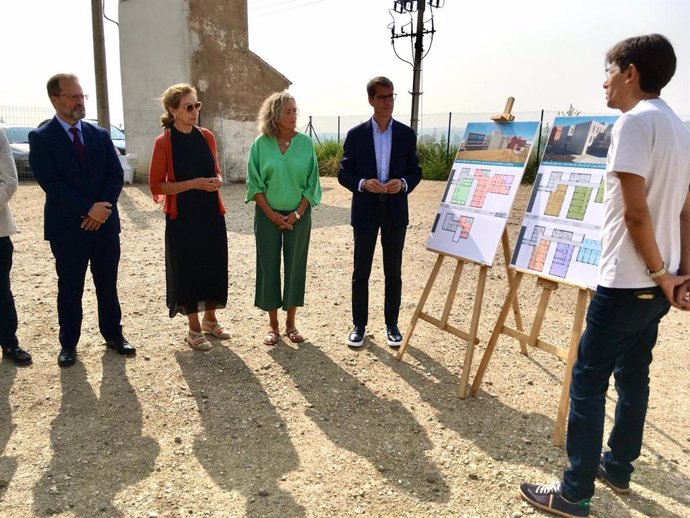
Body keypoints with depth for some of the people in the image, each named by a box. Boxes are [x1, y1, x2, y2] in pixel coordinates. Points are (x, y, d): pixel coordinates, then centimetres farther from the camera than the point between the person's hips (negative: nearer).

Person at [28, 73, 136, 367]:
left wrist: (103, 207, -13)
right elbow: (50, 183, -13)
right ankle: (68, 344, 22)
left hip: (105, 224, 3)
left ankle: (113, 335, 26)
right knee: (70, 289, 7)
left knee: (108, 285, 12)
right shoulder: (41, 138, -4)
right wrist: (89, 209, -19)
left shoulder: (100, 135, 9)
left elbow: (116, 175, 2)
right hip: (67, 228, -3)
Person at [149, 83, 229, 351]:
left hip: (211, 213, 5)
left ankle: (210, 320, 32)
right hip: (182, 216, -5)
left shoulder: (207, 136, 6)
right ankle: (194, 329, 20)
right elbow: (157, 185, -10)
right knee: (187, 268, 4)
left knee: (214, 266, 12)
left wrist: (216, 181, -6)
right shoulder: (164, 141, -9)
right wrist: (193, 183, -20)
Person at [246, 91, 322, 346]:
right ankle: (273, 325, 17)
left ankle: (291, 323, 20)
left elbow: (312, 183, 0)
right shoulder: (261, 144, -3)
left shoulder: (305, 143, -1)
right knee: (269, 266, 4)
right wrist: (271, 214, -9)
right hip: (268, 215, 0)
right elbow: (254, 183, -2)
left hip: (299, 215, 1)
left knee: (295, 266, 6)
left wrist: (298, 213, -9)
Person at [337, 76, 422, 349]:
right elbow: (344, 174, 1)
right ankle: (359, 325, 19)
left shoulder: (407, 134, 3)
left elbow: (415, 171, 7)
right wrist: (363, 184, -18)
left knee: (393, 272, 9)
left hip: (395, 211, 1)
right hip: (365, 211, -1)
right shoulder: (355, 135, -1)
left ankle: (391, 325, 22)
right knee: (361, 272, 6)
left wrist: (403, 183, -15)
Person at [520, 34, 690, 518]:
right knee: (632, 377, 19)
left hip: (627, 282, -9)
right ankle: (618, 467, 33)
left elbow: (635, 212, -22)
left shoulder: (635, 121, -15)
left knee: (587, 382, -1)